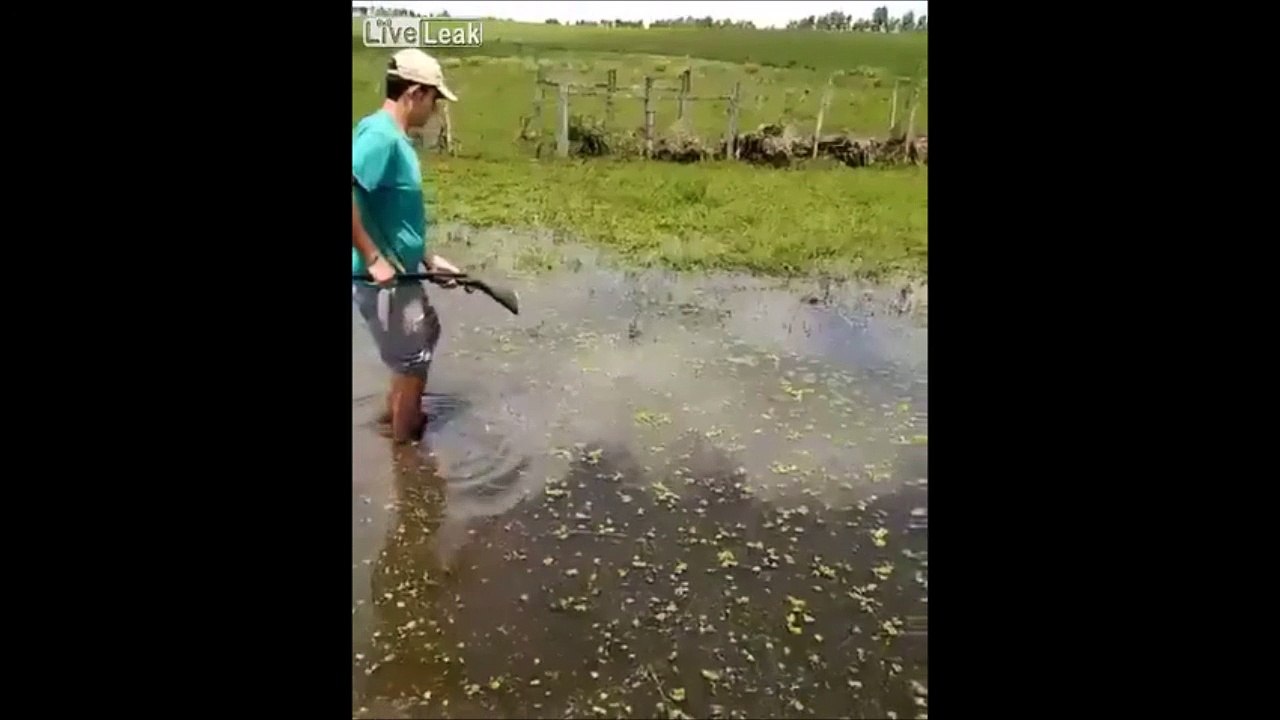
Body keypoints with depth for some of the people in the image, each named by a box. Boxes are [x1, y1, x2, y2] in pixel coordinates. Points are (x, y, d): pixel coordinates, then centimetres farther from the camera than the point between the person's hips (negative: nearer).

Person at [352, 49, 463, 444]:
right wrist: (374, 259, -29)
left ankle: (396, 411, 46)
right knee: (413, 362, 7)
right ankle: (404, 446, 28)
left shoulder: (393, 136, 9)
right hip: (382, 280, -10)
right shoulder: (380, 135, -21)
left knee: (426, 336, 28)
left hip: (401, 274, 10)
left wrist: (429, 258, 16)